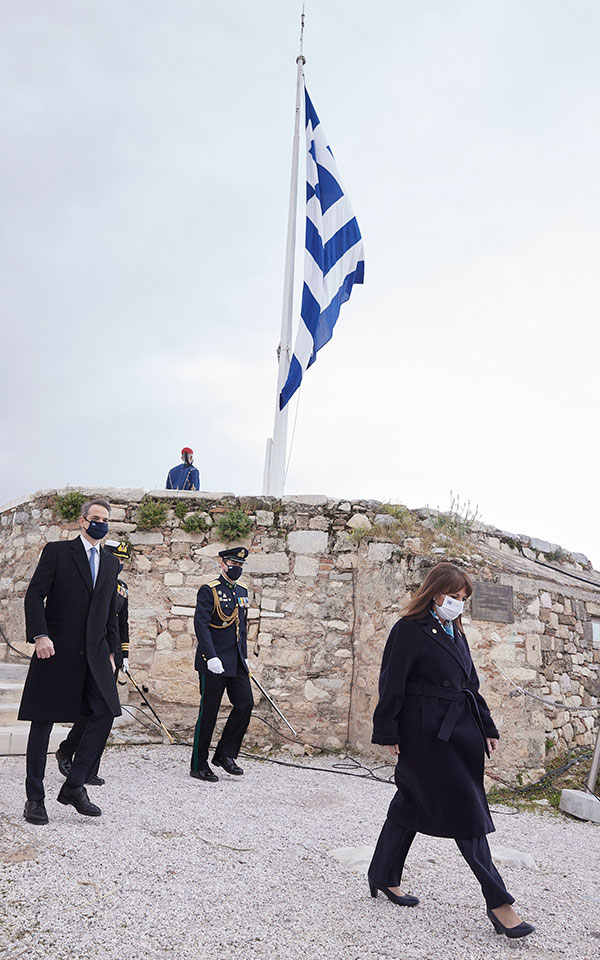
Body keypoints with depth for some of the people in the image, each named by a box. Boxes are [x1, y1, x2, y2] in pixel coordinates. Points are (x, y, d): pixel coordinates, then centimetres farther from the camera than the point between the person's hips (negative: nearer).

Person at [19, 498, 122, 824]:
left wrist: (110, 651, 14)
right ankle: (35, 798, 16)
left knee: (105, 713, -7)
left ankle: (74, 785, 8)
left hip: (94, 653, 4)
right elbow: (34, 595, -5)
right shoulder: (57, 551, 1)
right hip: (57, 650, -4)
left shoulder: (111, 563, 15)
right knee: (43, 721, 3)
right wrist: (40, 635, -17)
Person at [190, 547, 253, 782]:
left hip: (236, 663, 7)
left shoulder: (242, 591, 14)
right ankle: (199, 765, 14)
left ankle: (225, 754, 14)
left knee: (245, 703, -1)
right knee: (208, 712, 1)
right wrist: (211, 657, -23)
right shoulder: (209, 591, -8)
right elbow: (201, 625, -15)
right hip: (214, 663, -7)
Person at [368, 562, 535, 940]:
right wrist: (389, 733, -13)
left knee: (413, 804, 15)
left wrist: (487, 728, 16)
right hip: (426, 734, -8)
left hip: (460, 732, 8)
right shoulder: (410, 629, -11)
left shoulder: (456, 633, 14)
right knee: (465, 812, -4)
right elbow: (392, 684, -12)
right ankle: (498, 901, 6)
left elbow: (471, 685, 19)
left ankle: (385, 878, 29)